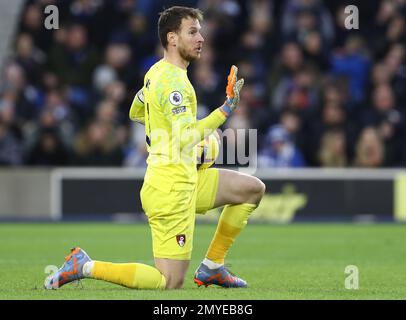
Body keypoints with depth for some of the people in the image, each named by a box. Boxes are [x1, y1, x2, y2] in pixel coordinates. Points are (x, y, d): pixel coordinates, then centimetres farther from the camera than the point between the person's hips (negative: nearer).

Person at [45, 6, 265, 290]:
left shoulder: (157, 72, 12)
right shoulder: (173, 81, -19)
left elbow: (135, 113, 30)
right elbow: (186, 138, -29)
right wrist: (226, 109, -25)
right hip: (171, 188, -10)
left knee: (254, 189, 18)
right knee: (170, 283, -10)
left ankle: (212, 267, 19)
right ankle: (85, 266, -3)